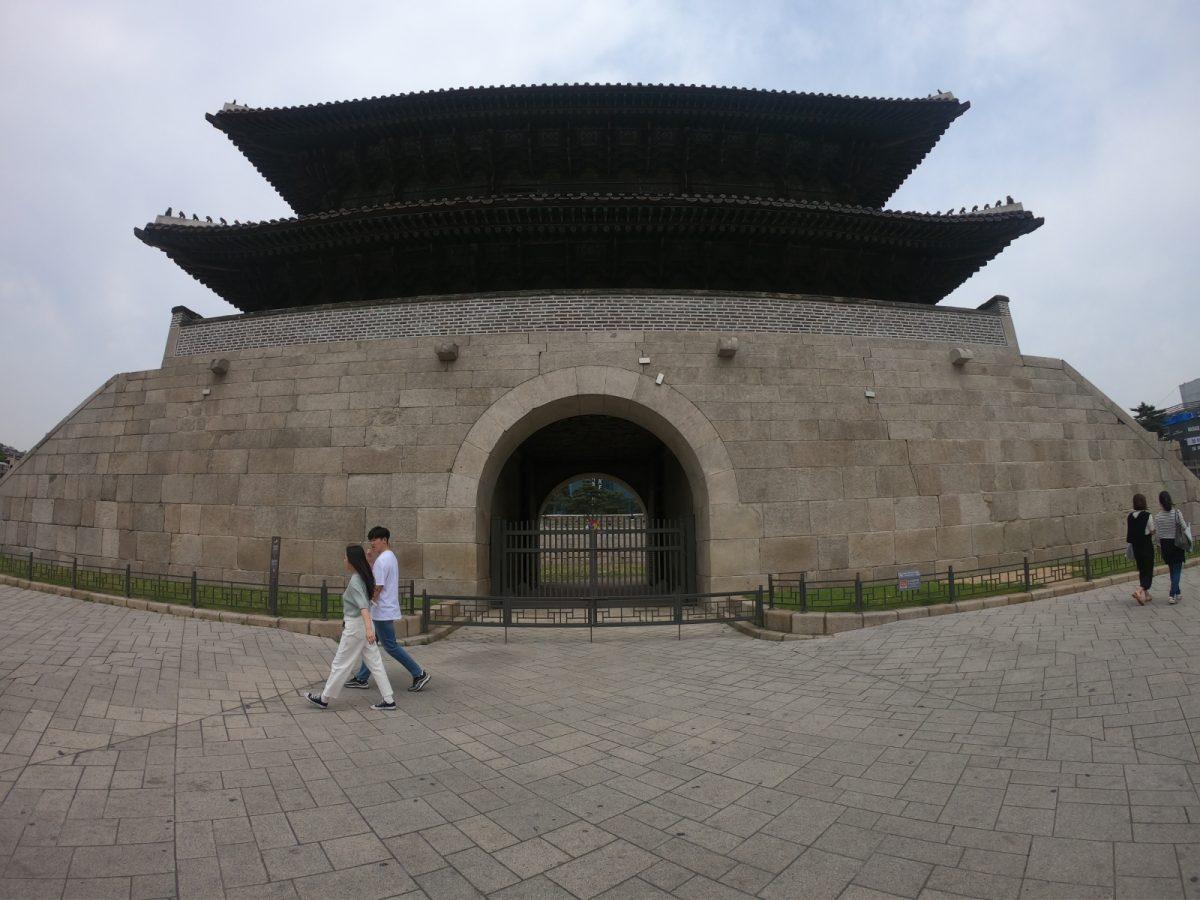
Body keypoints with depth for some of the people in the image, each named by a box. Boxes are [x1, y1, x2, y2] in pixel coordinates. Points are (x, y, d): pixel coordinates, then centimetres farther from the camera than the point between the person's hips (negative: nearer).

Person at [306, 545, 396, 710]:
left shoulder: (354, 581, -19)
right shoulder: (362, 577, 6)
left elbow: (363, 605, -30)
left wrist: (368, 628, -38)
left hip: (355, 627, -9)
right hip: (365, 625, 9)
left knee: (340, 664, 7)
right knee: (375, 663, 9)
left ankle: (324, 699, 23)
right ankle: (388, 700, 9)